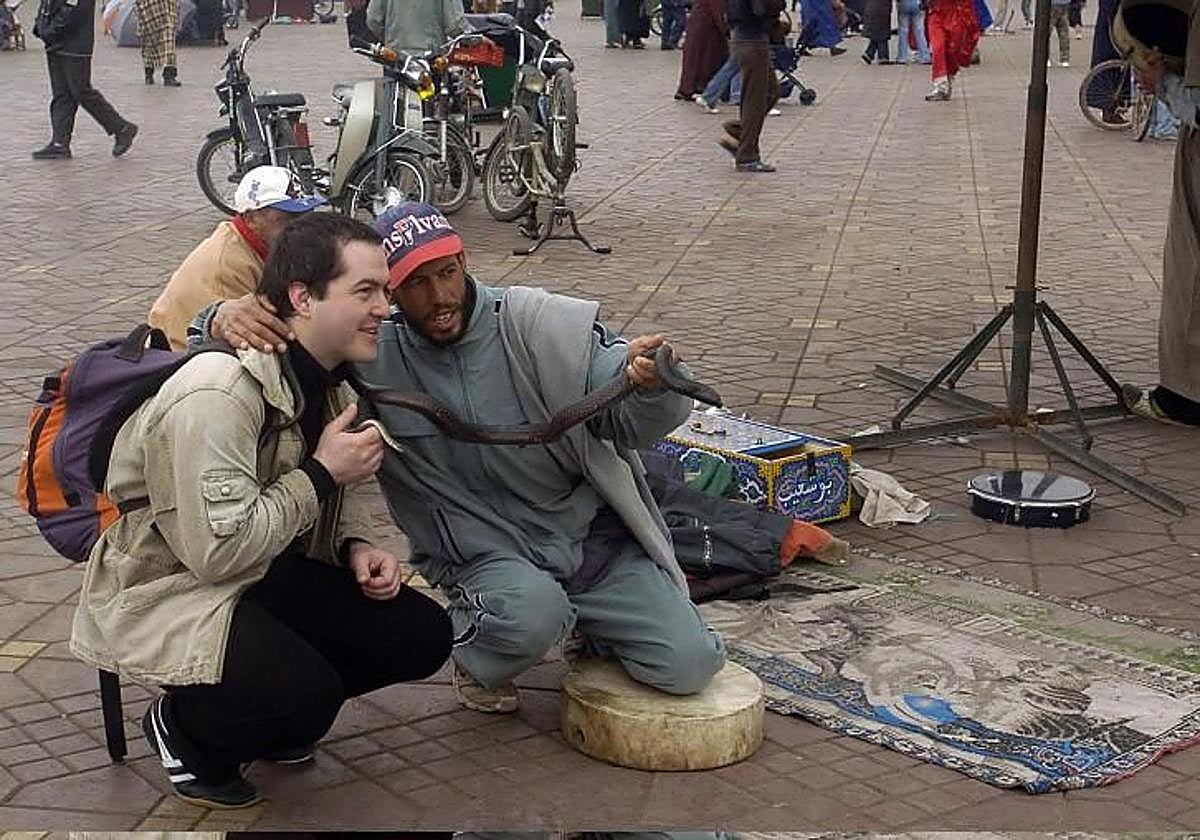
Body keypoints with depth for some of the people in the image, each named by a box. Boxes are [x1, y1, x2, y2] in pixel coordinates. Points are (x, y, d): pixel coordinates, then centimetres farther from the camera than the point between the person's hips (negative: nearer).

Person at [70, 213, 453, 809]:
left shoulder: (327, 379, 2)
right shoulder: (216, 394, -28)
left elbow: (338, 491, 17)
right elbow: (219, 551, -30)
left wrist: (357, 546, -4)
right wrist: (321, 475, -22)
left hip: (272, 574, 9)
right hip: (168, 588, -9)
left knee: (422, 636, -6)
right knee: (306, 695, -31)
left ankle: (276, 713, 15)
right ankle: (184, 726, 1)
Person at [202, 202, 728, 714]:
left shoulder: (541, 326, -10)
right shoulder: (371, 357, -8)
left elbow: (630, 422, -14)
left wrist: (650, 385, -38)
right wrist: (227, 317, -31)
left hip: (593, 534, 1)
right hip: (488, 556, -1)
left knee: (687, 667, -8)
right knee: (530, 612, -36)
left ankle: (588, 619, 23)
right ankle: (476, 657, 2)